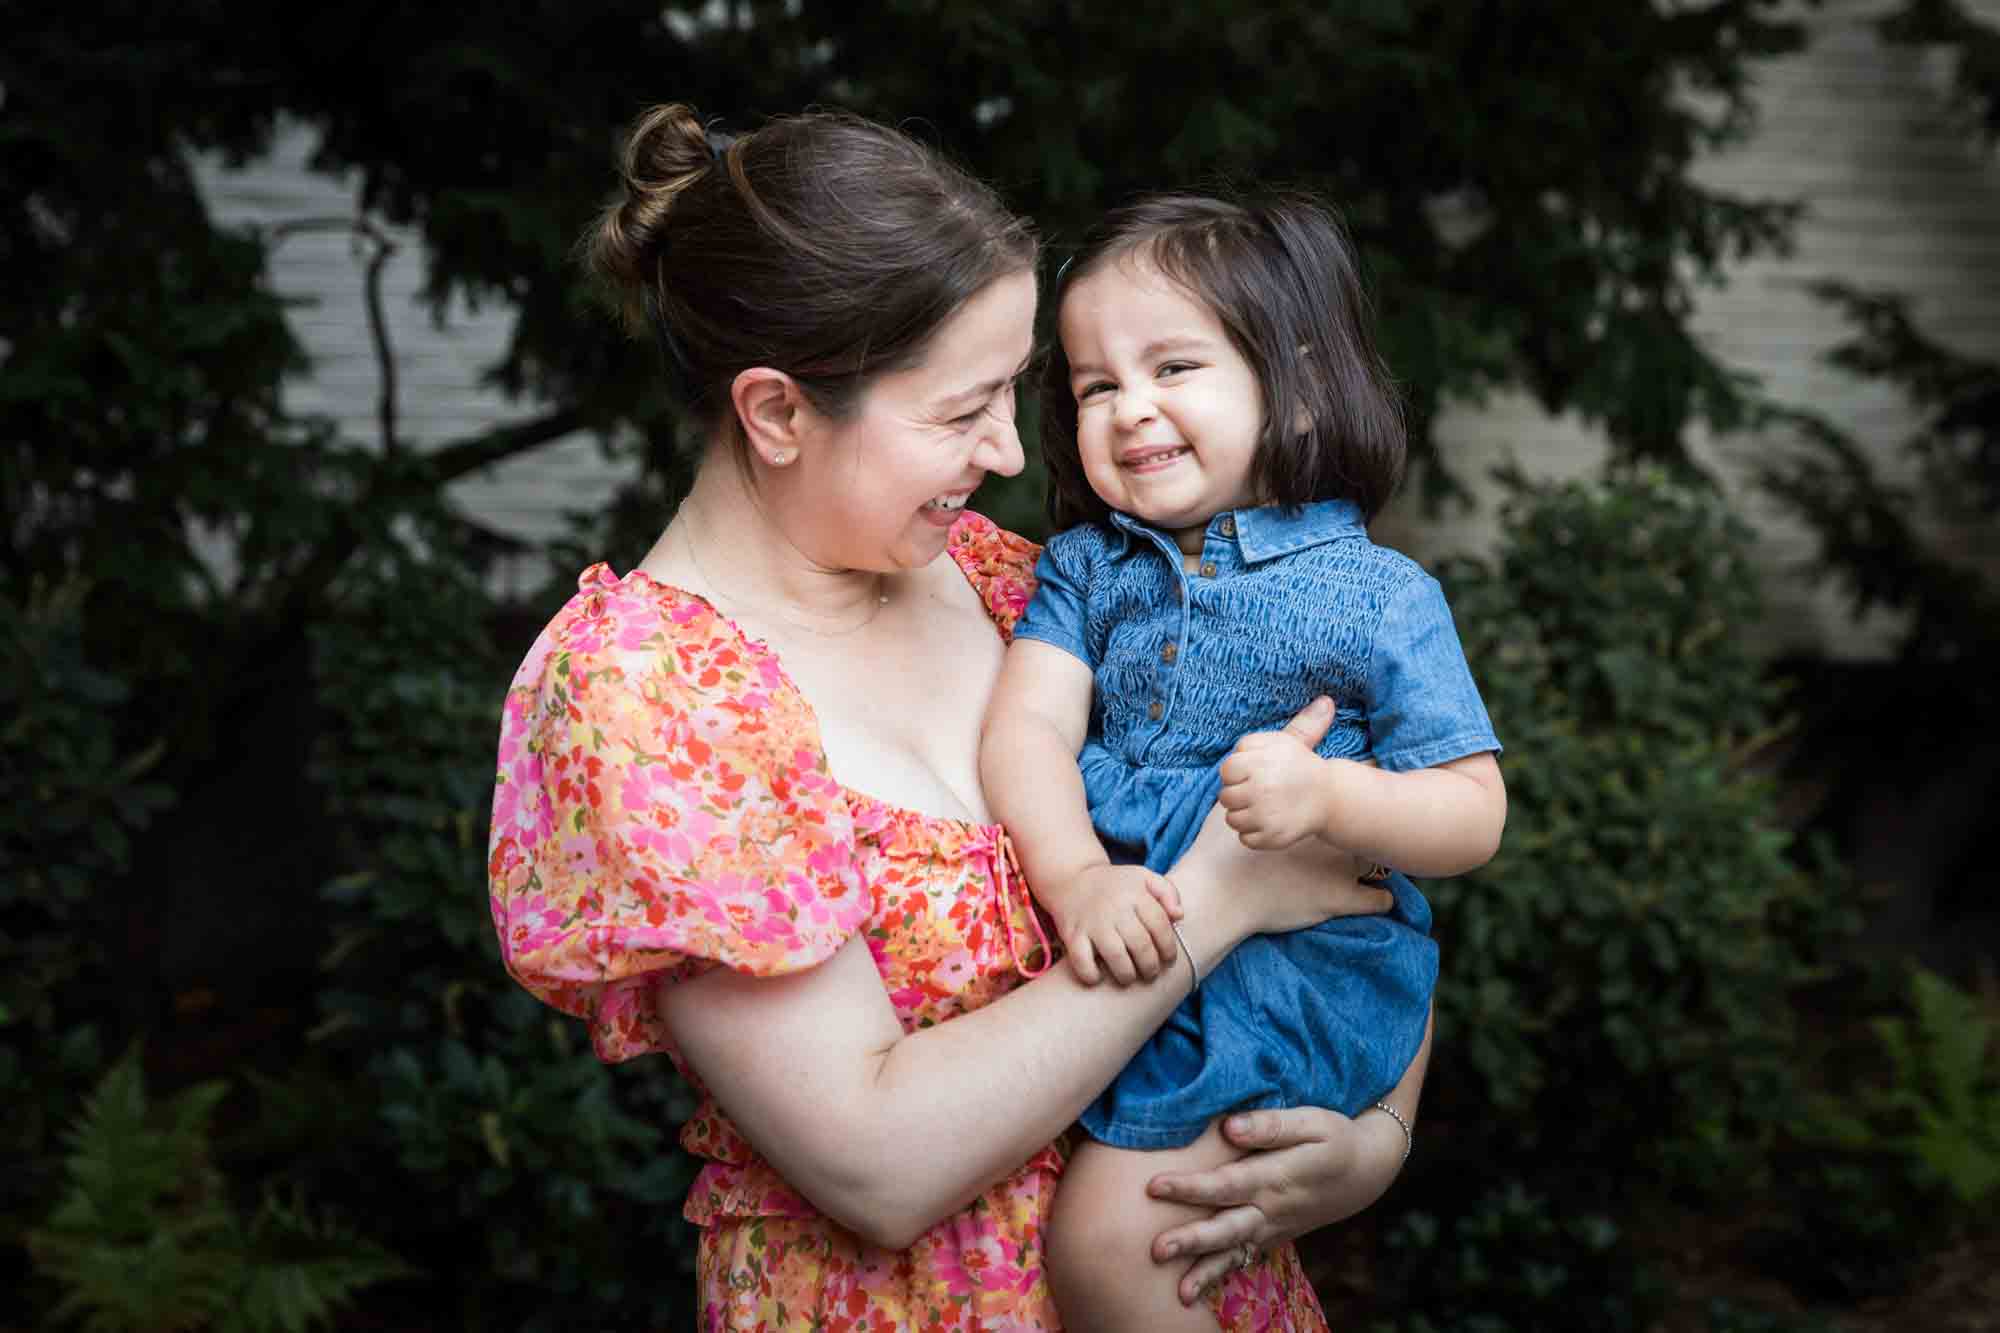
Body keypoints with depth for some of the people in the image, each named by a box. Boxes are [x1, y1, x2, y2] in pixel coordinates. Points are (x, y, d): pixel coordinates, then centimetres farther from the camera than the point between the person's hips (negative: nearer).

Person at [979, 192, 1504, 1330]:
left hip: (1292, 969, -5)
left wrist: (1329, 793, -25)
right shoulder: (1084, 566, 8)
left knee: (1105, 1237, -16)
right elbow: (1027, 727, -6)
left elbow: (1475, 816, -5)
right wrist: (1076, 879, -25)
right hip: (1113, 933, 5)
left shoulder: (1377, 597, -4)